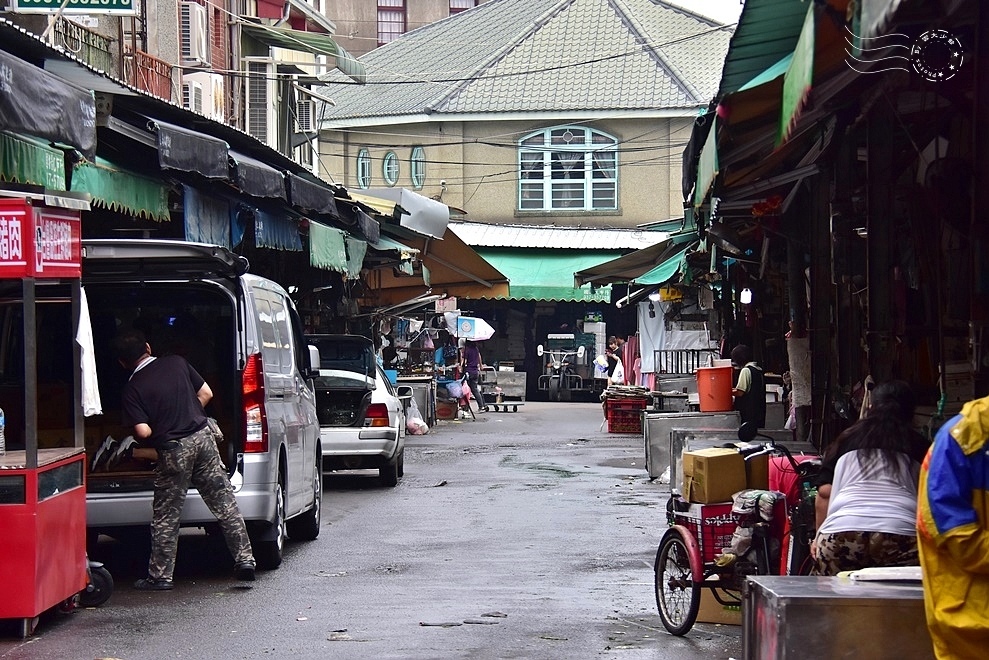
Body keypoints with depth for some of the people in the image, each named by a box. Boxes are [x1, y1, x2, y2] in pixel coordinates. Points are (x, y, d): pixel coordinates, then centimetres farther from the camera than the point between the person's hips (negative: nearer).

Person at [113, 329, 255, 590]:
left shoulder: (132, 389, -6)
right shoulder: (177, 363, 6)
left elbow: (143, 432, -13)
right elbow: (206, 394, 8)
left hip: (173, 450, -4)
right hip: (202, 436, 4)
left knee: (165, 516, 7)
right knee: (225, 503, 8)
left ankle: (160, 576, 12)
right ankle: (245, 560, 7)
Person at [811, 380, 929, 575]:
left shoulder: (847, 439, 21)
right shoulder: (918, 446, 19)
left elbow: (824, 493, 14)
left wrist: (819, 537, 23)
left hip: (842, 533, 1)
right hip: (902, 533, -1)